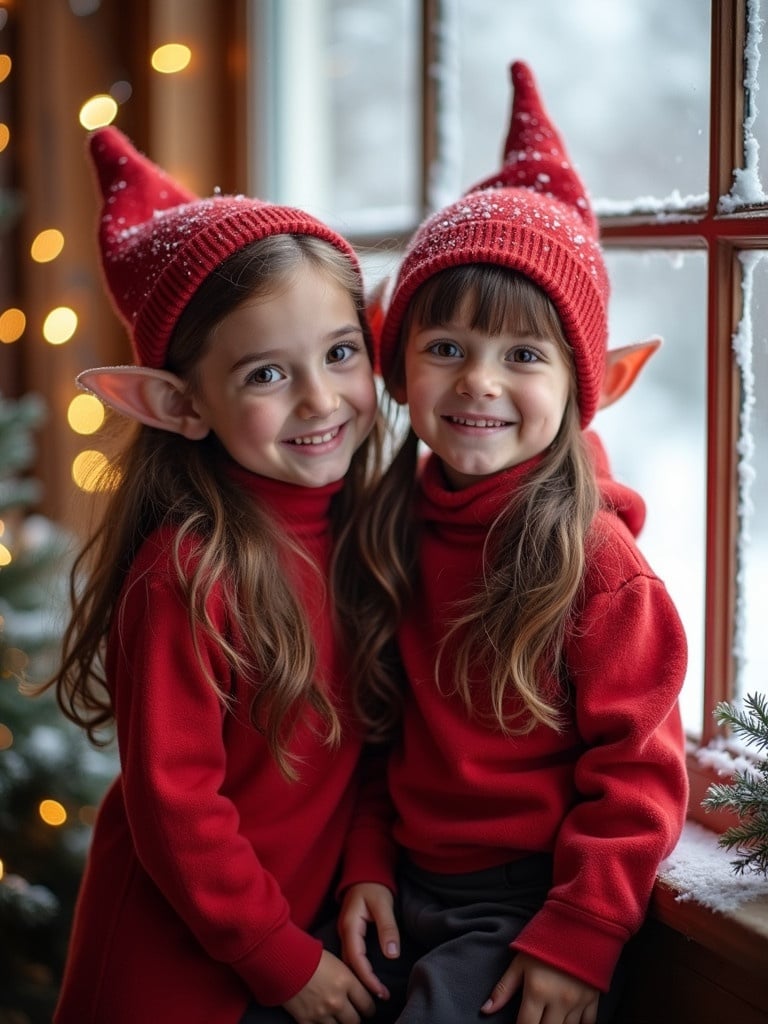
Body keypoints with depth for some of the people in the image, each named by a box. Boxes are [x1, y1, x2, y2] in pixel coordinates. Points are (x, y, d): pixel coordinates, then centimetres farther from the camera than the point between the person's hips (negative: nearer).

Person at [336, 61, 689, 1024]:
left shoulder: (595, 560, -16)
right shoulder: (393, 535, 3)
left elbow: (636, 773, -15)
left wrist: (577, 941, -16)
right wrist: (369, 866, 4)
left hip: (526, 903, -5)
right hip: (405, 892, 6)